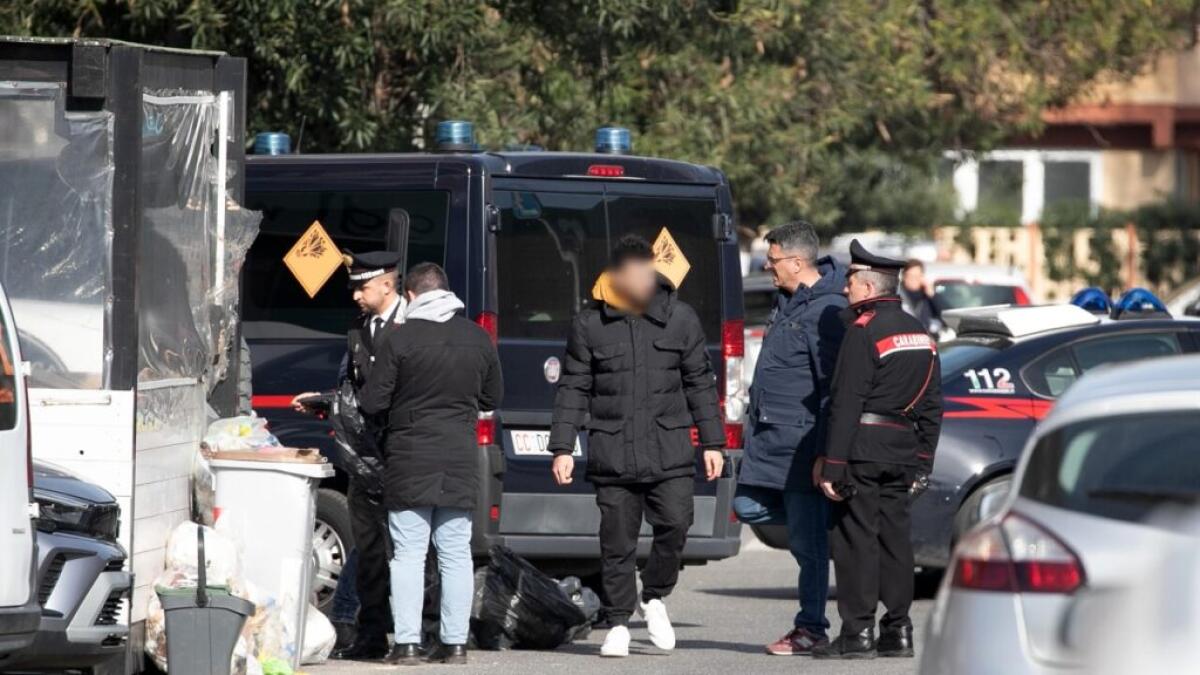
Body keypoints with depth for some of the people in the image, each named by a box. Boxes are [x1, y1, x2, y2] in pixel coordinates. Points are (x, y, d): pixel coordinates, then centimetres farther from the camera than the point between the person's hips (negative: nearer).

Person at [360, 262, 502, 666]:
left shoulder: (400, 340, -10)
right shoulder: (478, 339, 3)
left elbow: (373, 402, -7)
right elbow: (493, 398, 15)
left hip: (410, 460, -3)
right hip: (460, 460, 4)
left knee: (408, 554, -1)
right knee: (456, 554, 8)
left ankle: (407, 644, -5)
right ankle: (455, 643, 7)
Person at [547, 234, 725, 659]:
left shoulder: (680, 319, 5)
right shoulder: (590, 324, 2)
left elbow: (700, 384, 12)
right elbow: (573, 389, 6)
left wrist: (712, 443, 9)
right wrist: (563, 448, 1)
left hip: (670, 452, 1)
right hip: (612, 454, -1)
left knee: (675, 525, -10)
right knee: (617, 541, 2)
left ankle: (655, 597, 15)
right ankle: (619, 624, 13)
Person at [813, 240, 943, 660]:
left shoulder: (863, 331, -11)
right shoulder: (920, 334, 15)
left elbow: (846, 404, -15)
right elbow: (931, 406, 16)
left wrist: (832, 466, -15)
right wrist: (922, 463, 18)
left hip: (863, 452, -8)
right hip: (903, 451, 8)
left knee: (856, 539, -5)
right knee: (894, 538, 10)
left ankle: (858, 633, -6)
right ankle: (897, 631, 11)